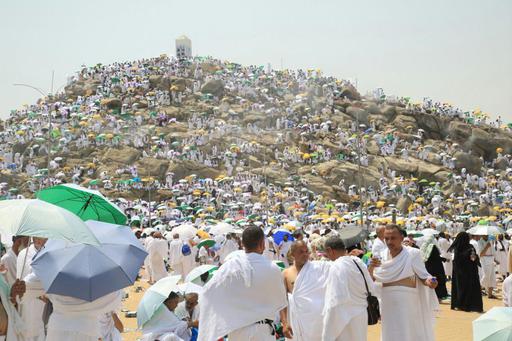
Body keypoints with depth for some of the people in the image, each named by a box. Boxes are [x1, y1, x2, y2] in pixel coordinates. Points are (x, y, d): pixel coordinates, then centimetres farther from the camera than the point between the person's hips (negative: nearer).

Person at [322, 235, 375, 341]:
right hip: (361, 316, 8)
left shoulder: (337, 267, -20)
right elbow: (371, 289, 10)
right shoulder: (359, 262, 4)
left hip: (344, 319, -8)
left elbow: (335, 302, -24)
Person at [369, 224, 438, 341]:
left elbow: (423, 276, -4)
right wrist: (371, 267, -17)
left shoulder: (412, 253, -9)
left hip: (407, 303, -4)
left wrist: (429, 282, -26)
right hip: (387, 304, 4)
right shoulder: (382, 256, 3)